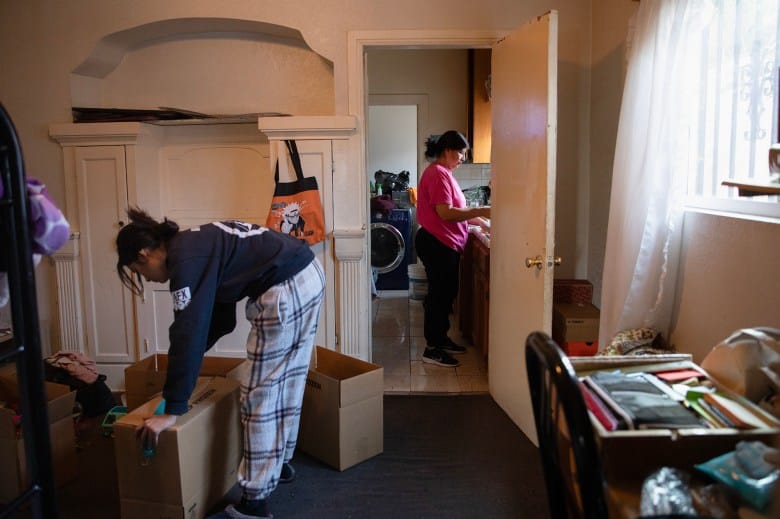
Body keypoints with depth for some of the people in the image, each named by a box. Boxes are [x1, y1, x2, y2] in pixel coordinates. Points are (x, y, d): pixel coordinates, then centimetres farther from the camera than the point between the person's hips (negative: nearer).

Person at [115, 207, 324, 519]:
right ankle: (279, 462, 41)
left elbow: (188, 334, -16)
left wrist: (171, 411, -11)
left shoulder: (186, 259, -10)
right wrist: (182, 362, 37)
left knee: (260, 394, 0)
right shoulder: (198, 246, 18)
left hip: (285, 292, -10)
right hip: (309, 275, 10)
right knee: (286, 379, 22)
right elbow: (221, 317, 27)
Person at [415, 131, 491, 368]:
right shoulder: (437, 174, -17)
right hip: (437, 244, -11)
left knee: (446, 293, 17)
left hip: (444, 244, 11)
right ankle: (432, 349, 5)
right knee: (439, 294, -3)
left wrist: (475, 218, 8)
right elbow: (445, 213, -25)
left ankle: (441, 338, 29)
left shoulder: (443, 173, 16)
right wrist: (480, 211, -20)